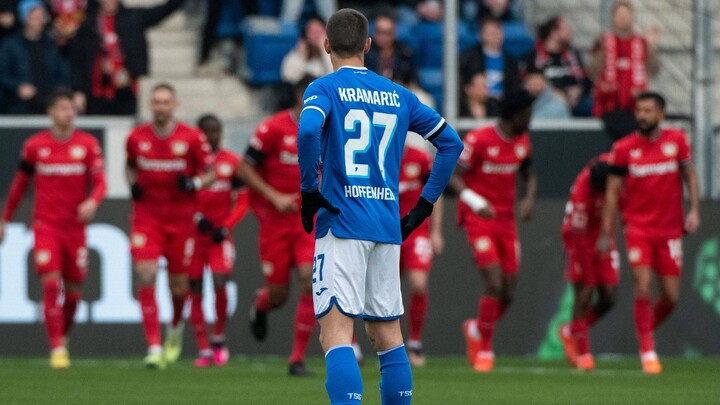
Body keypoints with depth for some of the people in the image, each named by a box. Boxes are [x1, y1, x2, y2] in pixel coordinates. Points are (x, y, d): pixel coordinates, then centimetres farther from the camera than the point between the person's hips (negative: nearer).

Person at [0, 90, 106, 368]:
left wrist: (93, 201, -27)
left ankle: (64, 334, 34)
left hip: (75, 227, 1)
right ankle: (57, 349, -13)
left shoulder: (88, 144, 0)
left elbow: (100, 182, -5)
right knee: (51, 284, -15)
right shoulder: (34, 146, 1)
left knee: (73, 290, 8)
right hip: (46, 225, -1)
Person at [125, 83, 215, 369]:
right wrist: (132, 183, 0)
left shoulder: (192, 138, -5)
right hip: (147, 217, 0)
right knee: (146, 277, -16)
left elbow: (210, 173, 3)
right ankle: (154, 348, -17)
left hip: (181, 220, 0)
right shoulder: (137, 138, 1)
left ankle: (176, 328, 42)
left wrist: (194, 183, -18)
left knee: (178, 286, 7)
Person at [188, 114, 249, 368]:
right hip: (193, 234, 0)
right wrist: (195, 217, -13)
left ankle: (219, 338, 6)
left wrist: (225, 226, -9)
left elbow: (242, 202, 4)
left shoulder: (232, 163, 1)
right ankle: (204, 350, 8)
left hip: (219, 236, 0)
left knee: (220, 285, -15)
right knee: (195, 293, 1)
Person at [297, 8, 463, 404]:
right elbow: (450, 142, 16)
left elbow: (308, 130, -23)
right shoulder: (398, 95, 14)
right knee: (387, 334, 15)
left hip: (341, 223, -5)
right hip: (389, 227, 5)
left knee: (335, 331, -12)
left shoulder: (325, 88, -2)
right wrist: (424, 205, 16)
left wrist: (308, 190, -12)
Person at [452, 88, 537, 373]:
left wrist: (529, 198, -1)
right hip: (478, 220, -6)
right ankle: (484, 350, -1)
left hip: (507, 220, 6)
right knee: (494, 284, -17)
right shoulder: (478, 140, -15)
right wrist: (476, 203, -27)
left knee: (508, 293, 3)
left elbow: (528, 174, 20)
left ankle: (476, 329, 32)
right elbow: (453, 176, -12)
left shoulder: (522, 142, 6)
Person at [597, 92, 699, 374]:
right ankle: (647, 350, -3)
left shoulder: (676, 141, 0)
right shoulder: (624, 148, -4)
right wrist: (606, 232, -2)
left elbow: (689, 174, 10)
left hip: (670, 229, 2)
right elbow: (612, 191, 0)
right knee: (643, 286, -15)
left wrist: (694, 210, -2)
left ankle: (648, 329, 30)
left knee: (671, 296, 1)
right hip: (638, 227, -2)